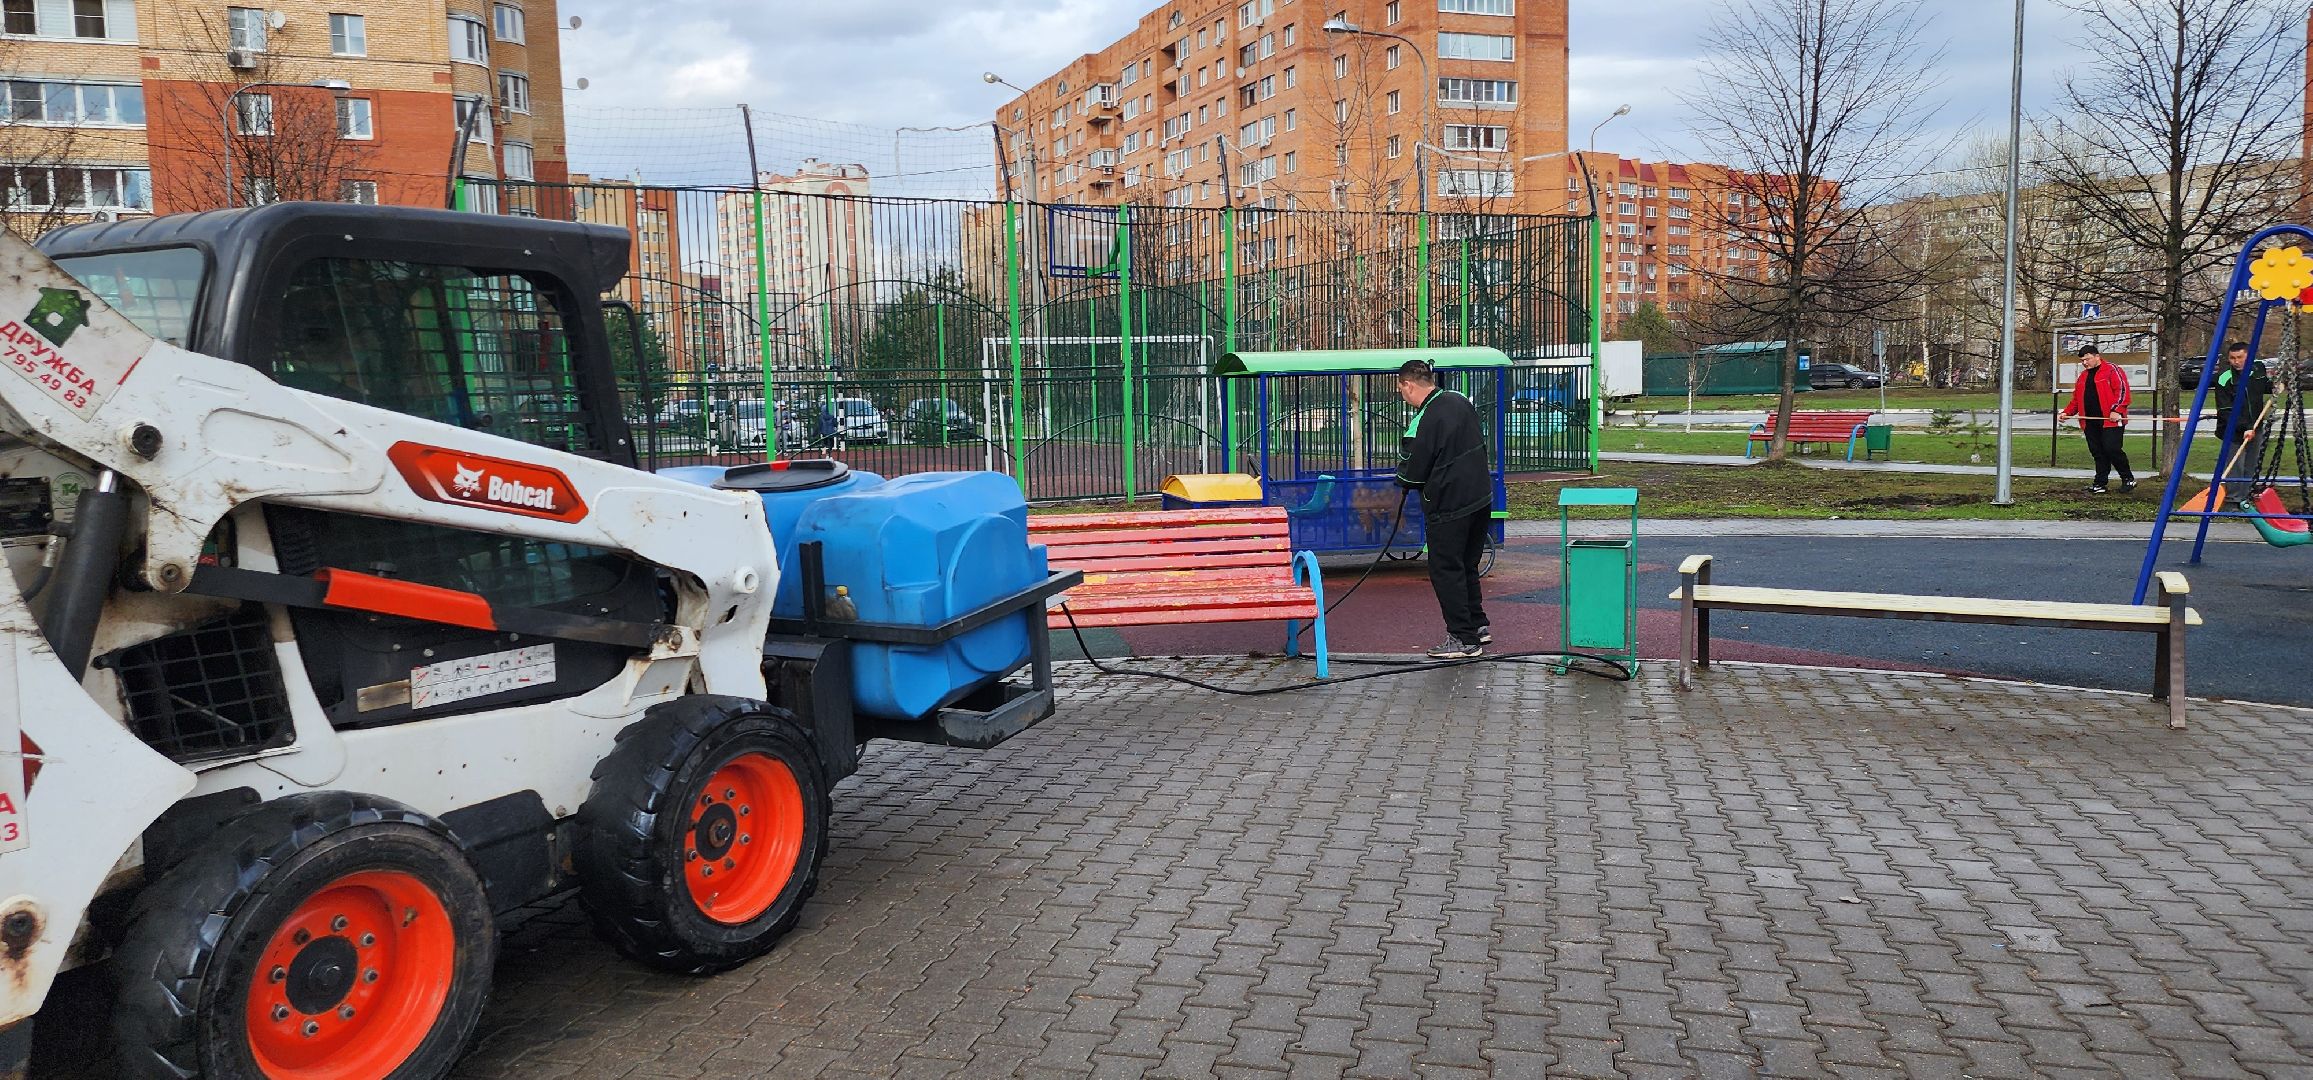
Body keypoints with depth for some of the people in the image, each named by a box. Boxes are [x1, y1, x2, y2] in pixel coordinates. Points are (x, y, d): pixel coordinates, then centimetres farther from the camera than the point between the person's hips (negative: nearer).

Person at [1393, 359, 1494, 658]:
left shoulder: (1423, 422, -20)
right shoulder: (1460, 401, 5)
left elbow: (1414, 475, -15)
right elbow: (1481, 441, 18)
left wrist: (1401, 475, 7)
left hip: (1448, 507, -8)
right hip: (1482, 498, 9)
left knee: (1446, 571, 2)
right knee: (1467, 566, 21)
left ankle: (1464, 639, 5)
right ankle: (1478, 625, 30)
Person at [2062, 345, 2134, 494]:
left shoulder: (2112, 370, -2)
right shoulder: (2083, 376, 22)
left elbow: (2122, 390, -11)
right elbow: (2076, 399, 25)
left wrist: (2116, 410, -21)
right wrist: (2067, 412, 10)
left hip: (2110, 420, -7)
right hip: (2090, 423, 7)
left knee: (2112, 449, -12)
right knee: (2098, 453, 6)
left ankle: (2128, 479, 5)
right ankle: (2100, 484, 9)